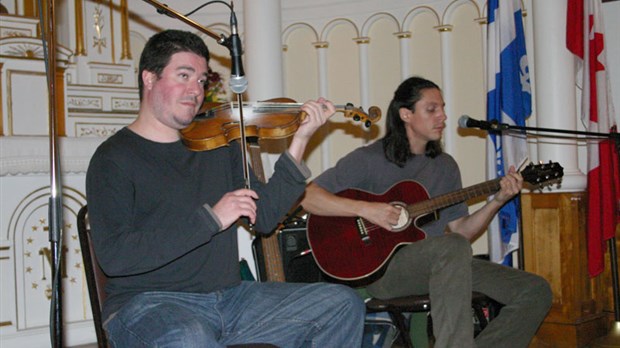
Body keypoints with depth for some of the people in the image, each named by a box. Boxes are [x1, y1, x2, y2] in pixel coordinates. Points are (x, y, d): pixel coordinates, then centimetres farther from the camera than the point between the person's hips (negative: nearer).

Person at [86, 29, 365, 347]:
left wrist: (300, 140, 0)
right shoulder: (114, 158, -5)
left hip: (228, 298, 7)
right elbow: (113, 256, -17)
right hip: (147, 305, -7)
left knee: (343, 304, -3)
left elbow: (264, 217, 9)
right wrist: (210, 219, -20)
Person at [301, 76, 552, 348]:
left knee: (535, 291, -7)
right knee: (453, 247, -38)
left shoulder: (445, 166, 17)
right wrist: (365, 209, -20)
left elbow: (459, 230, 15)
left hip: (442, 264, 7)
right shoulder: (369, 159, -2)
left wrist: (498, 201, 2)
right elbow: (306, 196, -10)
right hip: (380, 267, -6)